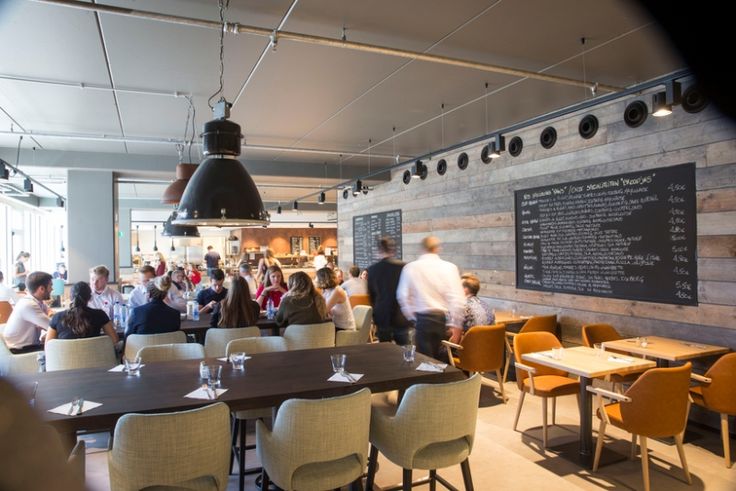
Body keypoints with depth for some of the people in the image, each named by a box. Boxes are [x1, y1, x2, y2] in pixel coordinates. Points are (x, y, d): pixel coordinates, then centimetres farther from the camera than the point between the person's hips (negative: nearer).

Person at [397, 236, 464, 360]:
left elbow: (403, 296, -2)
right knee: (443, 360, 12)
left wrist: (412, 317, 10)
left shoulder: (410, 267, 0)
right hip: (444, 319, 0)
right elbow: (457, 299, -9)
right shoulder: (449, 267, -3)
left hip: (423, 319, 0)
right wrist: (456, 325, -5)